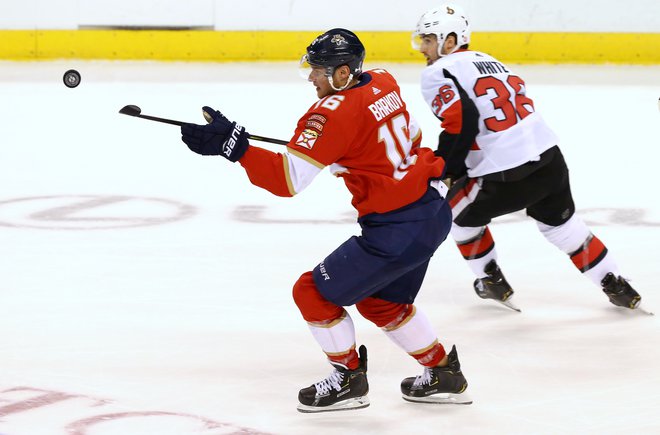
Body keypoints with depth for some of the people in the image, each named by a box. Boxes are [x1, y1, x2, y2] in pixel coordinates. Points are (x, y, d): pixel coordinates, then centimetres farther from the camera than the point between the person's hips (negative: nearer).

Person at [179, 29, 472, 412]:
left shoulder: (334, 113, -21)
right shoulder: (384, 83, 4)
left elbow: (288, 180, -26)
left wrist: (232, 144, -29)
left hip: (396, 230, -9)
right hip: (434, 211, 9)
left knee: (315, 293, 3)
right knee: (381, 301, 28)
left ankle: (349, 380, 17)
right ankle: (443, 374, 36)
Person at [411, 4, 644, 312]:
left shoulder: (437, 73, -4)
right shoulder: (488, 61, 22)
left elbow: (461, 121, -19)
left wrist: (442, 169, -5)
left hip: (508, 179, -7)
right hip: (550, 158, 7)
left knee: (459, 210, 22)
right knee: (563, 225, 28)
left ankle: (492, 281, 30)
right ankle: (617, 288, 30)